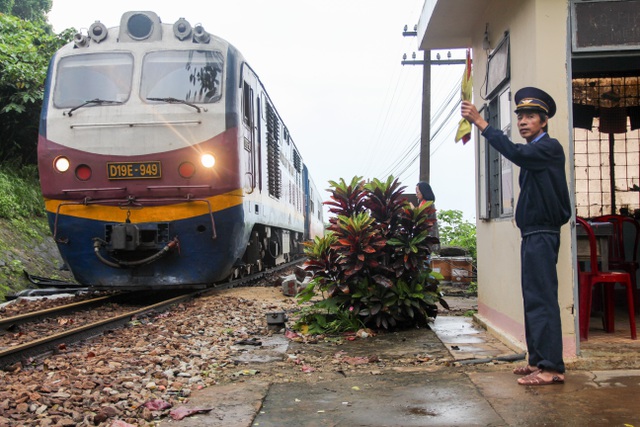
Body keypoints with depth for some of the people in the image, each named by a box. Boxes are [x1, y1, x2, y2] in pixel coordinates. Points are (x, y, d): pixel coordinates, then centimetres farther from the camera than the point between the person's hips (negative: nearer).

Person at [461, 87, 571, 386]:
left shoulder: (549, 148, -9)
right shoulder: (533, 153, 19)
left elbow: (515, 153, -26)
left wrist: (480, 122, -24)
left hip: (542, 235, -10)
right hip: (532, 235, 10)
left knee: (541, 300, -12)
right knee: (534, 299, 12)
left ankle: (551, 367, -10)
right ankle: (538, 361, 19)